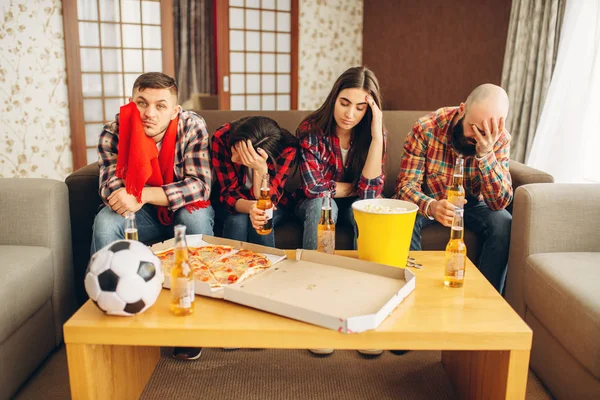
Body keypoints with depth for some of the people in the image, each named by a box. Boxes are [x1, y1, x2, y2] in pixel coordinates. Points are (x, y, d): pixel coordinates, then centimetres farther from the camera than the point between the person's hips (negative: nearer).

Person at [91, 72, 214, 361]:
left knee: (196, 216, -34)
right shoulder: (114, 132, -15)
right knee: (105, 222, -26)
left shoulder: (192, 127, -20)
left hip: (184, 210, -1)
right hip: (144, 217, 2)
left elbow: (200, 185, -28)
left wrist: (142, 195, -38)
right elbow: (111, 188, -21)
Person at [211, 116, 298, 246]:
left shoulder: (287, 147, -26)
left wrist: (261, 169, -42)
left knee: (261, 222, -30)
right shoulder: (221, 138, -25)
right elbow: (229, 193, -22)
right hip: (233, 202, 0)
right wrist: (249, 207, -43)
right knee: (237, 220, -30)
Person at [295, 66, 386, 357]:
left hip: (352, 207, 1)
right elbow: (314, 187, -24)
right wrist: (355, 187, -14)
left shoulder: (376, 134, -12)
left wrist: (376, 136, -29)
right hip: (314, 207, -1)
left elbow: (371, 192, -24)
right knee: (320, 204, -34)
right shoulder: (310, 130, -18)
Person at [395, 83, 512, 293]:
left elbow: (500, 202, -23)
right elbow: (406, 184, -25)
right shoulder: (426, 128, -24)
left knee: (503, 223, -25)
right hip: (427, 201, -2)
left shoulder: (500, 139, -17)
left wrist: (485, 153, -38)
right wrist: (431, 207, -48)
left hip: (469, 203, 2)